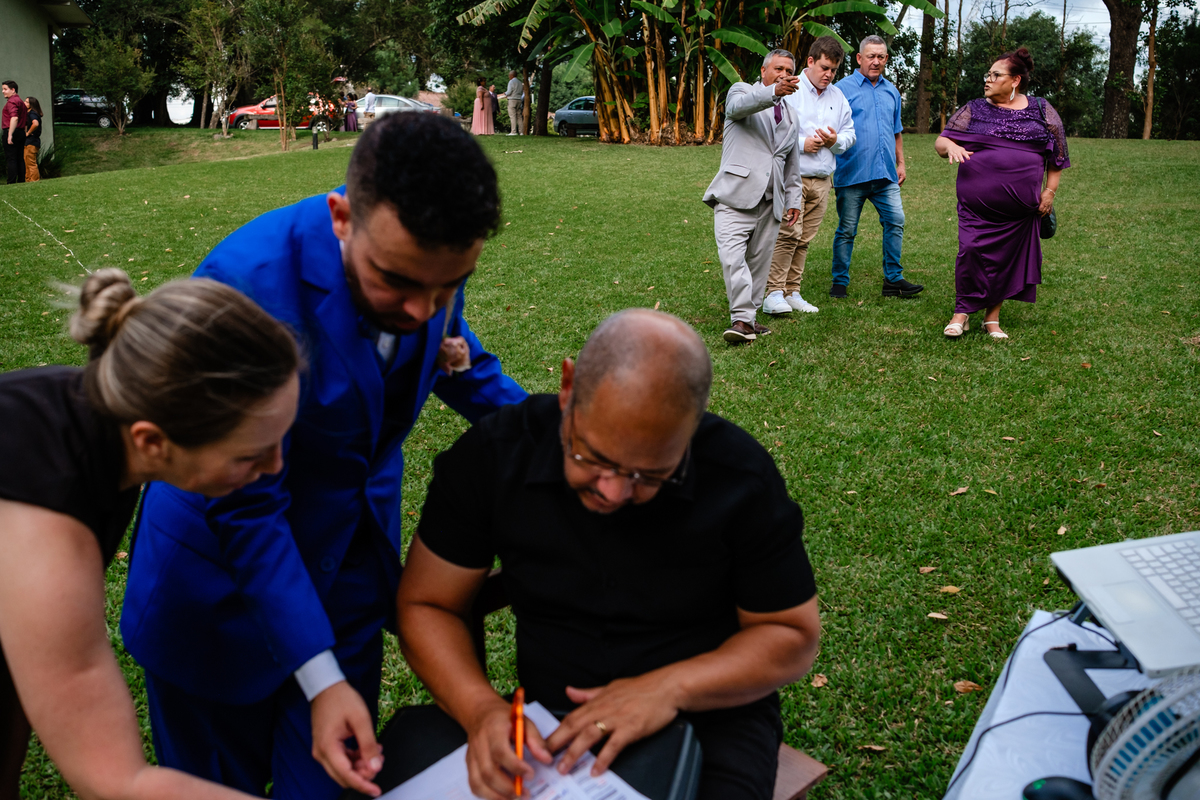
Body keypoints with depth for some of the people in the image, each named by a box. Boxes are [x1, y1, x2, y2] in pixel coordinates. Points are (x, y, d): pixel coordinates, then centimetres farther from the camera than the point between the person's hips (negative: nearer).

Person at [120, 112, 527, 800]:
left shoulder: (429, 254, -17)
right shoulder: (244, 284, -34)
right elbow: (245, 505, -27)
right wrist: (320, 678, -27)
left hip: (357, 548, 5)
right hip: (231, 570, -4)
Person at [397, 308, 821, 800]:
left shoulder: (741, 478, -15)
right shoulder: (491, 457, -12)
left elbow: (792, 635, -5)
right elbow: (426, 605, -3)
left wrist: (671, 688, -21)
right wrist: (482, 709, -21)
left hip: (710, 717, -1)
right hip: (554, 722, 2)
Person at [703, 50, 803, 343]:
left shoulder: (791, 115, 24)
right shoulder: (741, 90, 7)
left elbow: (792, 164, 28)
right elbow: (740, 105, -20)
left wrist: (794, 200, 21)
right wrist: (774, 92, -37)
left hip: (770, 201, 6)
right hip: (737, 193, -6)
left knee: (759, 260, 4)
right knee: (732, 256, -19)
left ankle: (746, 318, 11)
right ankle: (742, 317, -20)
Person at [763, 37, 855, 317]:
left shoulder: (837, 96, 18)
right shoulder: (788, 91, -4)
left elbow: (849, 133, 22)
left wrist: (836, 140, -1)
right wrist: (801, 144, -12)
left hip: (822, 179, 6)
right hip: (791, 176, -6)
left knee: (805, 238, 6)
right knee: (788, 233, -15)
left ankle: (792, 292, 12)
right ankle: (773, 293, -10)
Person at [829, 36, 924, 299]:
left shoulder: (891, 91, 17)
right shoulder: (843, 88, -1)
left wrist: (901, 163, 19)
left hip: (885, 175, 5)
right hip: (852, 174, -5)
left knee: (895, 221, -2)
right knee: (846, 230, 2)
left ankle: (893, 280, 6)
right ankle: (839, 283, 11)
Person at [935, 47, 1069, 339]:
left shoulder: (1041, 110, 7)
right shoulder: (975, 110, 7)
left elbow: (1057, 154, 10)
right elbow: (941, 140, 5)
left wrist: (1050, 190, 2)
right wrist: (951, 146, -19)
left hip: (1020, 206, 1)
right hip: (977, 202, -1)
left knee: (1007, 258, 5)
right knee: (972, 252, -10)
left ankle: (992, 317, 16)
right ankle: (962, 311, 4)